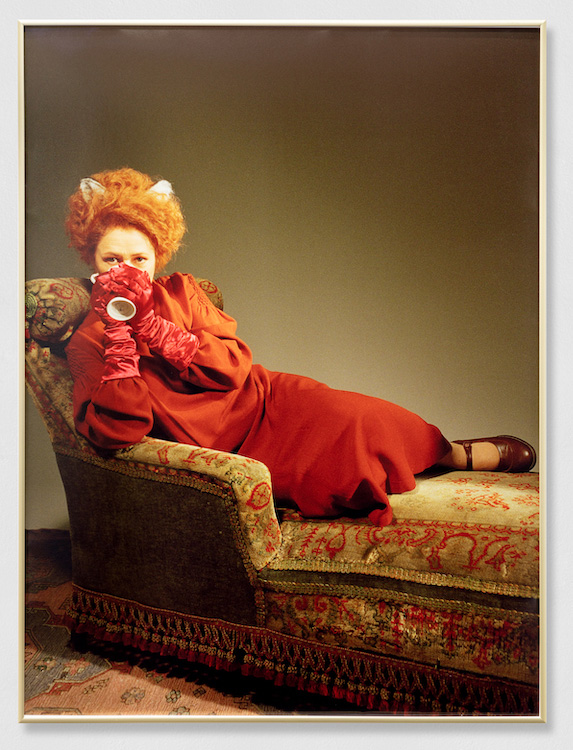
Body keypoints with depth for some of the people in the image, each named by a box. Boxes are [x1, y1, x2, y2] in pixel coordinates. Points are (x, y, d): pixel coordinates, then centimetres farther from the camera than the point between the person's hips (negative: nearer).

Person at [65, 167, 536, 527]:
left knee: (359, 419, -18)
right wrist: (119, 335, -27)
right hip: (227, 452, -3)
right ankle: (461, 457, 5)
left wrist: (152, 325, -18)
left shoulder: (179, 291, 3)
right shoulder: (87, 343, -4)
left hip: (264, 401, 3)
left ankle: (452, 453, 13)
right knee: (354, 446, -21)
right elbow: (117, 432, -20)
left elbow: (236, 365, -8)